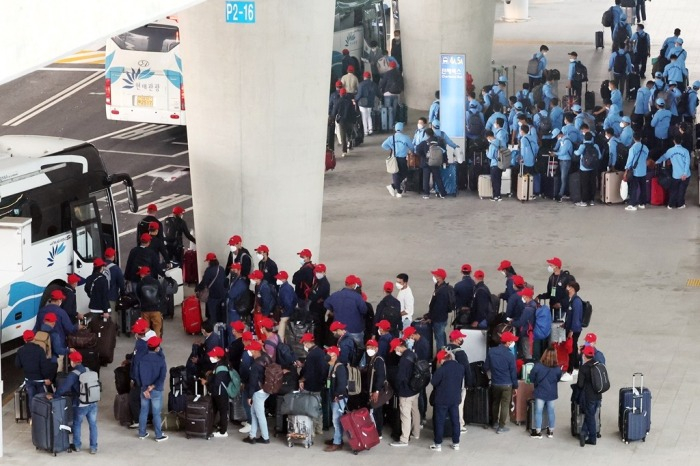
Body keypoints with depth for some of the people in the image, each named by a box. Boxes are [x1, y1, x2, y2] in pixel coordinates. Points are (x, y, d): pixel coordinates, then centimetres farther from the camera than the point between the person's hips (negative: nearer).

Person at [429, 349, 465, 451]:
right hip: (455, 398, 5)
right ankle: (456, 443, 18)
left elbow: (433, 382, -13)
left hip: (442, 399, -5)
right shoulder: (460, 367, 0)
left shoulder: (441, 369, -22)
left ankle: (438, 444, 10)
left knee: (439, 421, 6)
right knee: (455, 421, 13)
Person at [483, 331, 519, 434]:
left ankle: (495, 423, 34)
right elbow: (513, 373, -10)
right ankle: (501, 427, 8)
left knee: (495, 403, 22)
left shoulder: (491, 351, -6)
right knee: (505, 405, 5)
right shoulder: (510, 355, -17)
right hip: (507, 384, -4)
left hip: (495, 383, 4)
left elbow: (486, 367, 3)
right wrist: (515, 387, 1)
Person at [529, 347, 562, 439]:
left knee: (538, 412, 6)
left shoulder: (537, 366, -16)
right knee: (551, 412, 12)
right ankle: (551, 431, 21)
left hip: (540, 392, -2)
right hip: (552, 393, 2)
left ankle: (538, 432, 10)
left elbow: (531, 379, -6)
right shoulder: (557, 368, -8)